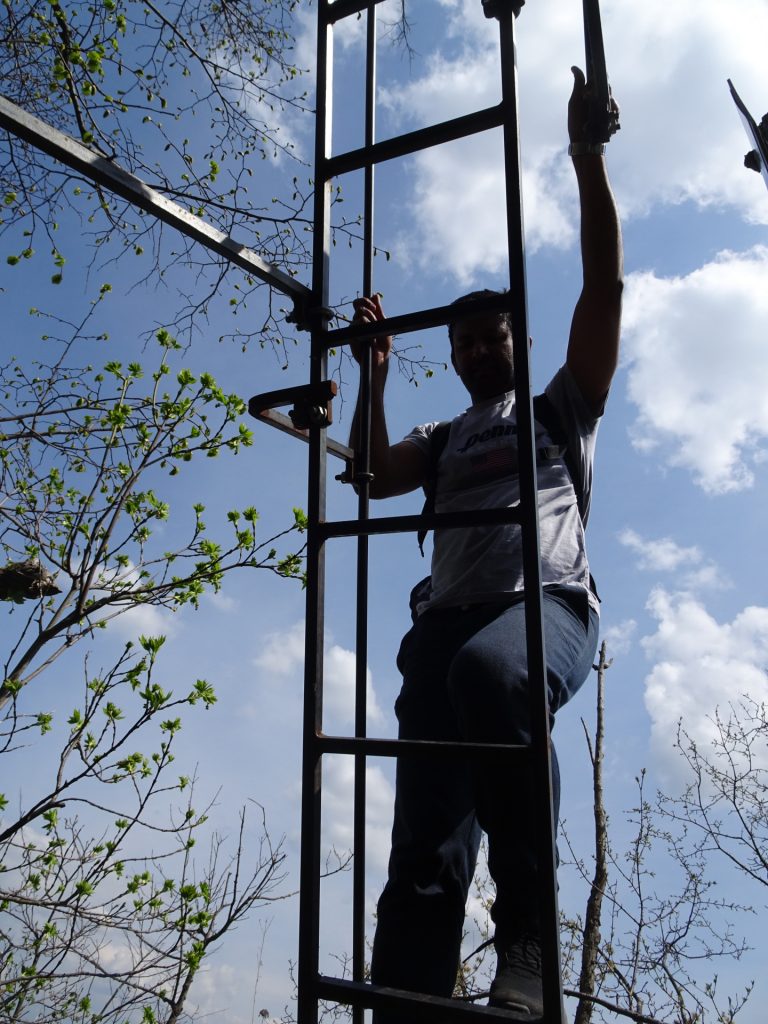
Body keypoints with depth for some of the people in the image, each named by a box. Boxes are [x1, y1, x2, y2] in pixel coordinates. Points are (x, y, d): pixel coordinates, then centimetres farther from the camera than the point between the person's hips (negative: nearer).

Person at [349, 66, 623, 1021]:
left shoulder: (562, 406, 24)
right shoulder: (442, 441, 33)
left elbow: (605, 285, 15)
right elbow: (375, 474, 13)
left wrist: (587, 157, 13)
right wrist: (376, 368, 15)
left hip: (548, 605, -3)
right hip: (449, 618, 4)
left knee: (488, 667, -41)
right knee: (424, 847, -12)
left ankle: (527, 927, -30)